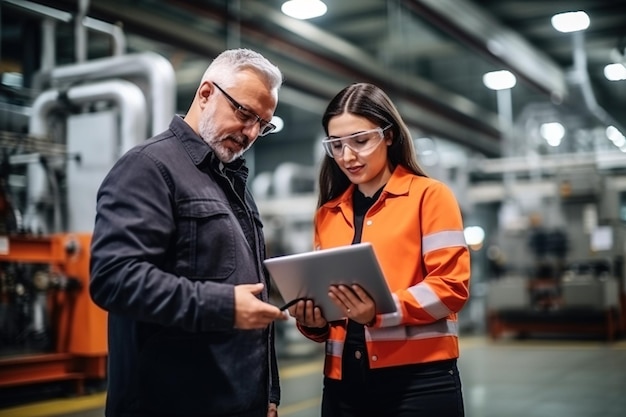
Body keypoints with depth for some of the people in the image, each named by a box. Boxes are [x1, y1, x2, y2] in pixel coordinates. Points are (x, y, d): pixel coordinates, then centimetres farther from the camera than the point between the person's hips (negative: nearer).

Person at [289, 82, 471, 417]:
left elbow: (452, 284, -9)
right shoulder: (327, 213, 12)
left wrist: (382, 312, -21)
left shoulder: (430, 195, -1)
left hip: (419, 379, -4)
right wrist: (313, 321, -4)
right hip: (344, 382, 4)